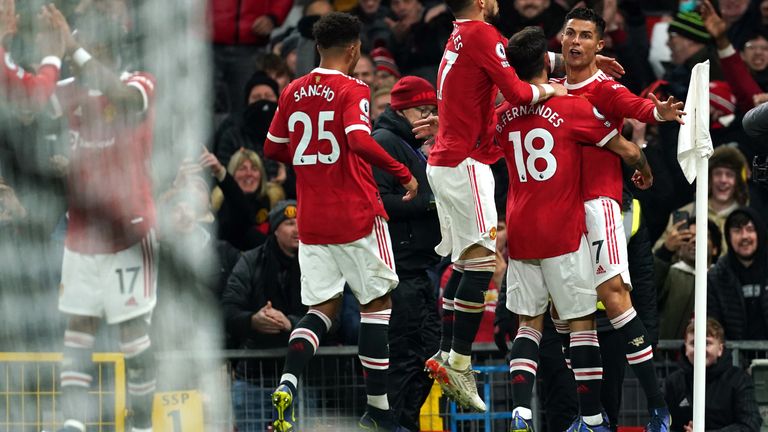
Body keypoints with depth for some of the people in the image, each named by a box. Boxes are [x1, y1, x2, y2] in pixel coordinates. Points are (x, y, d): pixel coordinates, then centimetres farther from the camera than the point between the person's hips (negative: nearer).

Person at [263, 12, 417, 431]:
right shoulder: (352, 91, -10)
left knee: (322, 308, 10)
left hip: (311, 220, 5)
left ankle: (287, 385, -15)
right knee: (376, 303, 7)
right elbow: (359, 140, -26)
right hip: (356, 216, -5)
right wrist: (404, 173, -19)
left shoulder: (293, 92, 7)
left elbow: (273, 149, 15)